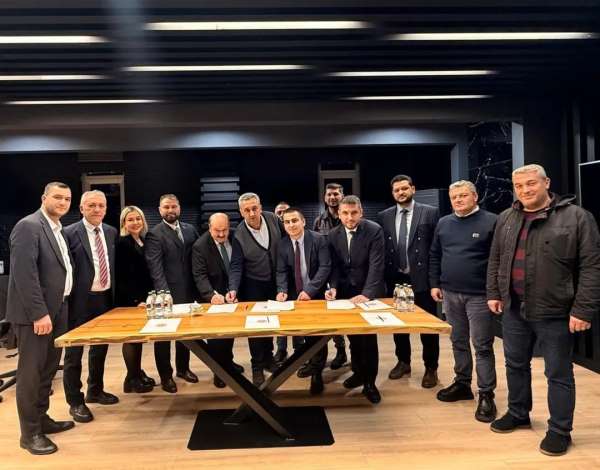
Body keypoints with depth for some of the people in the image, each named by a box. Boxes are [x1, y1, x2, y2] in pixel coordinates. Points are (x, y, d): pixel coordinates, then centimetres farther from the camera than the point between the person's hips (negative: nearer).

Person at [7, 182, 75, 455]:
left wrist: (56, 310, 11)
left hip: (56, 310, 9)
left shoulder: (58, 229, 14)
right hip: (35, 313, -9)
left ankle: (41, 419, 31)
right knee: (31, 372, 2)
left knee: (48, 369, 17)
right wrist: (39, 313, -23)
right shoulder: (29, 226, -14)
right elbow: (24, 273, -21)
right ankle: (30, 433, 13)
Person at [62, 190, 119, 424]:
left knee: (100, 348, 18)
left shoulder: (111, 232, 6)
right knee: (74, 352, 6)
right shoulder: (69, 233, -11)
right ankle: (75, 401, 20)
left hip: (105, 297, 6)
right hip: (80, 300, -6)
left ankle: (95, 391, 36)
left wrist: (114, 293, 9)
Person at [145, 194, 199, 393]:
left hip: (188, 291, 5)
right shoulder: (154, 234, -8)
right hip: (167, 293, -5)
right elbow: (155, 268, -16)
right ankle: (165, 375, 22)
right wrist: (164, 293, -25)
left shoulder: (190, 229, 8)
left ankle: (183, 368, 35)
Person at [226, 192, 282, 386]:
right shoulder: (239, 235, -20)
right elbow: (236, 266, -16)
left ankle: (268, 357, 38)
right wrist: (233, 289, -31)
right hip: (253, 285, -3)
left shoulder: (272, 219, -12)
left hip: (274, 282, 4)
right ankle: (257, 366, 21)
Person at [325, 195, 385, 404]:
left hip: (369, 292, -4)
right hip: (346, 292, 4)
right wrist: (334, 287, -18)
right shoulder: (333, 235, -3)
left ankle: (370, 382, 13)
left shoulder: (374, 230, -17)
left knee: (368, 336, -2)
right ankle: (358, 371, 34)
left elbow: (376, 265, -22)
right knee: (353, 335, 15)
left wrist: (366, 293, -31)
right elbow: (335, 266, 0)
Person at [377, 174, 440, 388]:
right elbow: (380, 249, 7)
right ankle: (403, 362, 33)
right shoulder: (383, 216, 6)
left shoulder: (430, 212, -3)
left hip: (422, 278, -3)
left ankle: (431, 368, 21)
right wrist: (383, 278, 2)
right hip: (395, 279, 3)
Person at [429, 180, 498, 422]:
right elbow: (434, 256, 14)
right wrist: (434, 284, 9)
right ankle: (462, 384, 30)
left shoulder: (491, 221, -6)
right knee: (458, 342, 16)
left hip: (479, 295, -5)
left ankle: (486, 395, 12)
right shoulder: (443, 223, 9)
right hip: (450, 294, 5)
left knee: (482, 346, 2)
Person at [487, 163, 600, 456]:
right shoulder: (506, 219, 7)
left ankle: (560, 430, 23)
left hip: (554, 312, -5)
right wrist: (494, 293, 10)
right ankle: (518, 414, 36)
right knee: (516, 365, 18)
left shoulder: (576, 217, -10)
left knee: (558, 374, 7)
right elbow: (495, 260, 15)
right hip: (514, 309, 5)